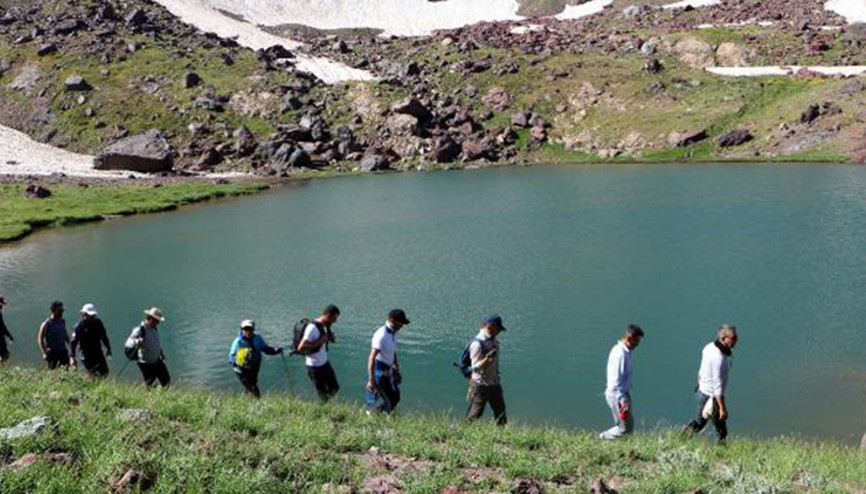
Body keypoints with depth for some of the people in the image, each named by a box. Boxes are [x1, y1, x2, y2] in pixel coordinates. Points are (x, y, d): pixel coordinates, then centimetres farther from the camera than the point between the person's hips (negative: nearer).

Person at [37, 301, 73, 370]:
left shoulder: (63, 321, 9)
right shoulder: (47, 324, -9)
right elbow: (40, 339, -9)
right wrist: (44, 353, -15)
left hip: (63, 351, 5)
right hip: (52, 352, -5)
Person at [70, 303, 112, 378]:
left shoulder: (98, 322, 4)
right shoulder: (79, 326, -10)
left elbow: (104, 336, 17)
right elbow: (74, 343, -9)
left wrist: (108, 348, 17)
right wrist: (73, 357, -12)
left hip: (98, 352, 5)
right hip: (87, 354, -5)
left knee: (104, 372, 1)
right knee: (92, 375, -7)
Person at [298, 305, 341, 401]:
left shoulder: (325, 326, 3)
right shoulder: (312, 328, -24)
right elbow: (301, 348, -27)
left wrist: (329, 338, -1)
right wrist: (318, 342, -28)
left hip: (325, 363, 9)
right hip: (315, 367, -9)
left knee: (334, 389, 16)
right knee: (323, 396, 0)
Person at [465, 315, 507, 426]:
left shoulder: (493, 340, 5)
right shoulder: (477, 343, -21)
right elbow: (475, 367, -21)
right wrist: (487, 358, -37)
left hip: (494, 383, 8)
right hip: (480, 385, -8)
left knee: (500, 411, 15)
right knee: (475, 413, -1)